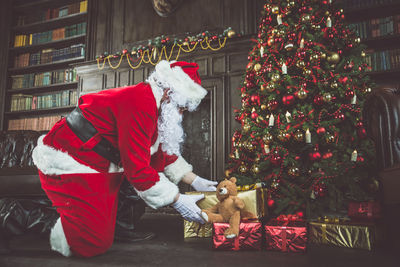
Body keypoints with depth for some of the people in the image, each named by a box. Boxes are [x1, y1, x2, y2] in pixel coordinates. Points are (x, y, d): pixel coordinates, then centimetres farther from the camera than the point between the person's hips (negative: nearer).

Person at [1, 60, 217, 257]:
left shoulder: (151, 104, 8)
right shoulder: (140, 105, -25)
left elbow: (163, 155, 15)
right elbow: (138, 170, -26)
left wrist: (195, 180, 11)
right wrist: (177, 201, -18)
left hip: (96, 166, 11)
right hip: (65, 167, -10)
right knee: (94, 245, -7)